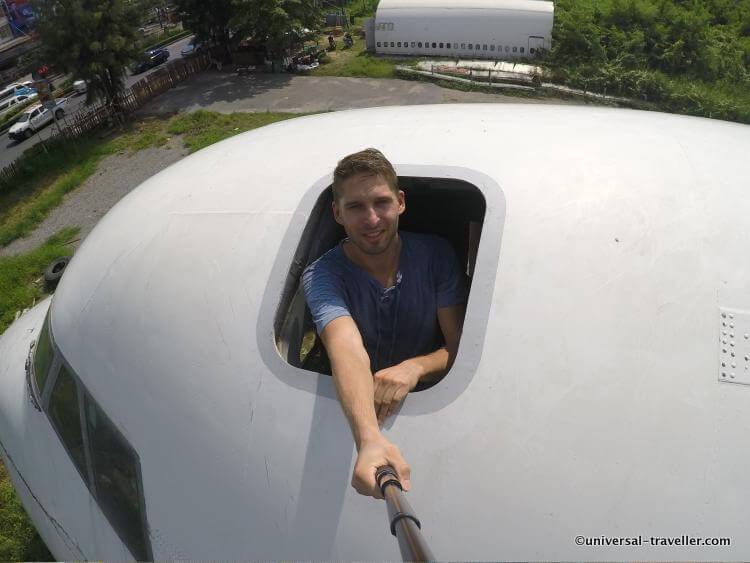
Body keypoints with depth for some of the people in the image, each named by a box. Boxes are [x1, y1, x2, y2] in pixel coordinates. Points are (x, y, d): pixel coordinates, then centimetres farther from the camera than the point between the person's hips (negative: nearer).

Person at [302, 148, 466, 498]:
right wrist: (370, 440, -53)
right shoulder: (321, 275, -16)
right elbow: (348, 349, -35)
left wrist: (415, 368, -31)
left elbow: (462, 346, -8)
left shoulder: (435, 254, -6)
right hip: (352, 412, -1)